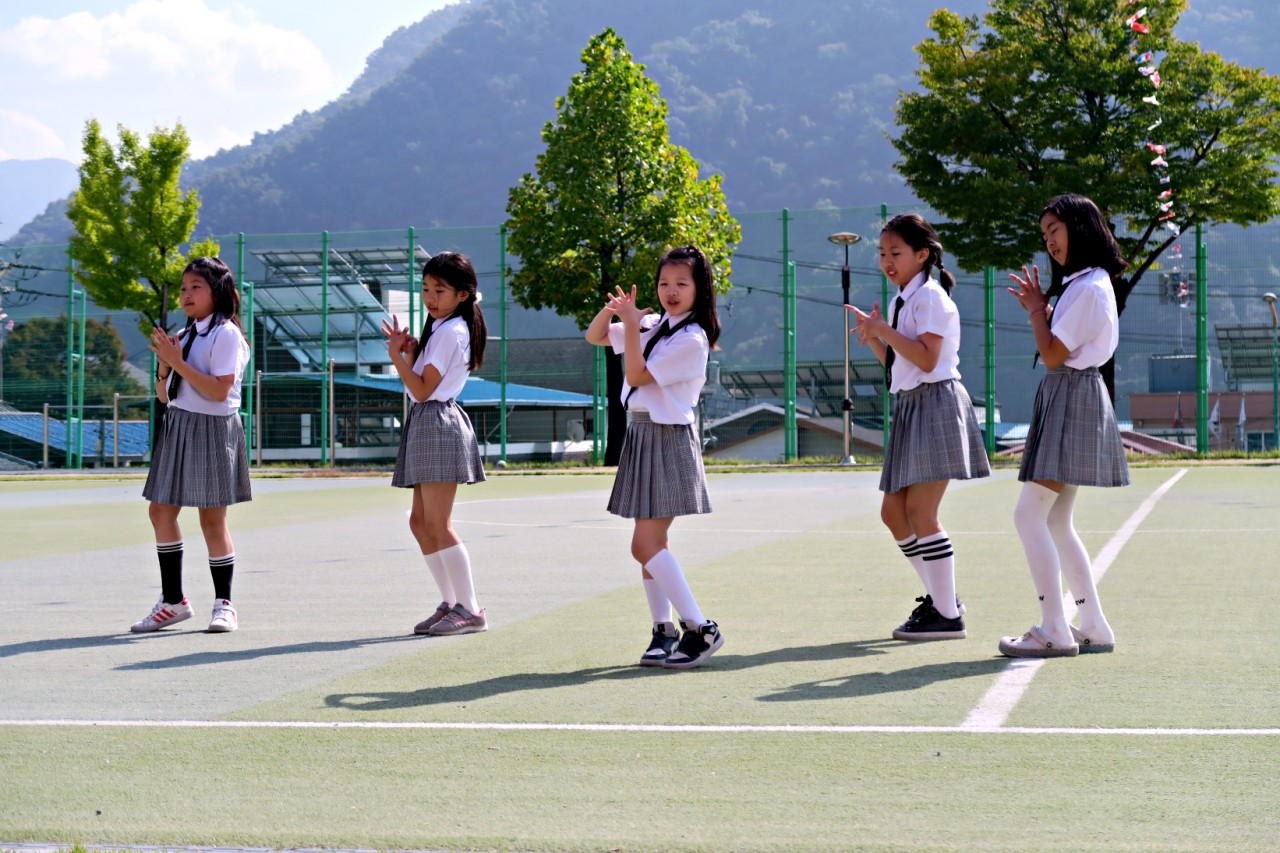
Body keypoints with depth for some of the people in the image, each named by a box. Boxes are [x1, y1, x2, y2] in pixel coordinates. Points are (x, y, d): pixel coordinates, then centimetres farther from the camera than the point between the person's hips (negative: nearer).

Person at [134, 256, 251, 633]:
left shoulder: (226, 334, -9)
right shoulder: (183, 336, 14)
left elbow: (219, 390, -20)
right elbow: (164, 395, 14)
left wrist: (178, 362, -19)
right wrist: (164, 365, -5)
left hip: (211, 431, -8)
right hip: (177, 429, 8)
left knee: (212, 518, -3)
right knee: (161, 511, 6)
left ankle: (224, 605, 8)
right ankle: (173, 601, 14)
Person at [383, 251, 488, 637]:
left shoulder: (450, 332, -12)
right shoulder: (440, 329, 19)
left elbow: (423, 389, -15)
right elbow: (421, 386, 14)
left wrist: (398, 357, -13)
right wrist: (409, 352, 2)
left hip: (438, 423, -11)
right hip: (425, 425, 11)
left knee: (438, 524, -11)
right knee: (420, 521, 10)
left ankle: (470, 609, -8)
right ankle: (451, 602, 14)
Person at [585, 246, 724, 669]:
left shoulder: (692, 340, -13)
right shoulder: (651, 325, 10)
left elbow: (638, 374, -15)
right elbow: (595, 337, 18)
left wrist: (631, 324, -13)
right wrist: (609, 309, -2)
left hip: (669, 440, -8)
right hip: (641, 436, 8)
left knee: (646, 545, -14)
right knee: (650, 544, 9)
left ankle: (700, 629, -11)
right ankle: (664, 630, 16)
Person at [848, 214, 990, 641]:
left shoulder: (930, 296, -9)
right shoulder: (902, 301, 18)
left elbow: (927, 359, -19)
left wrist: (886, 332, -17)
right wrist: (874, 338, 5)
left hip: (935, 405, -10)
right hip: (910, 407, 10)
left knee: (920, 512, -12)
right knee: (893, 512, 9)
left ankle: (948, 616, -8)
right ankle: (938, 595, 20)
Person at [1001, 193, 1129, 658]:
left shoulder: (1088, 288, -15)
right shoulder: (1084, 284, 17)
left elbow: (1053, 355, -17)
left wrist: (1036, 309, -6)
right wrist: (1040, 309, 10)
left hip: (1072, 400, -11)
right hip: (1063, 401, 11)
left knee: (1029, 515, -13)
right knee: (1056, 522, 12)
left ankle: (1054, 631, -14)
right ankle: (1093, 627, 14)